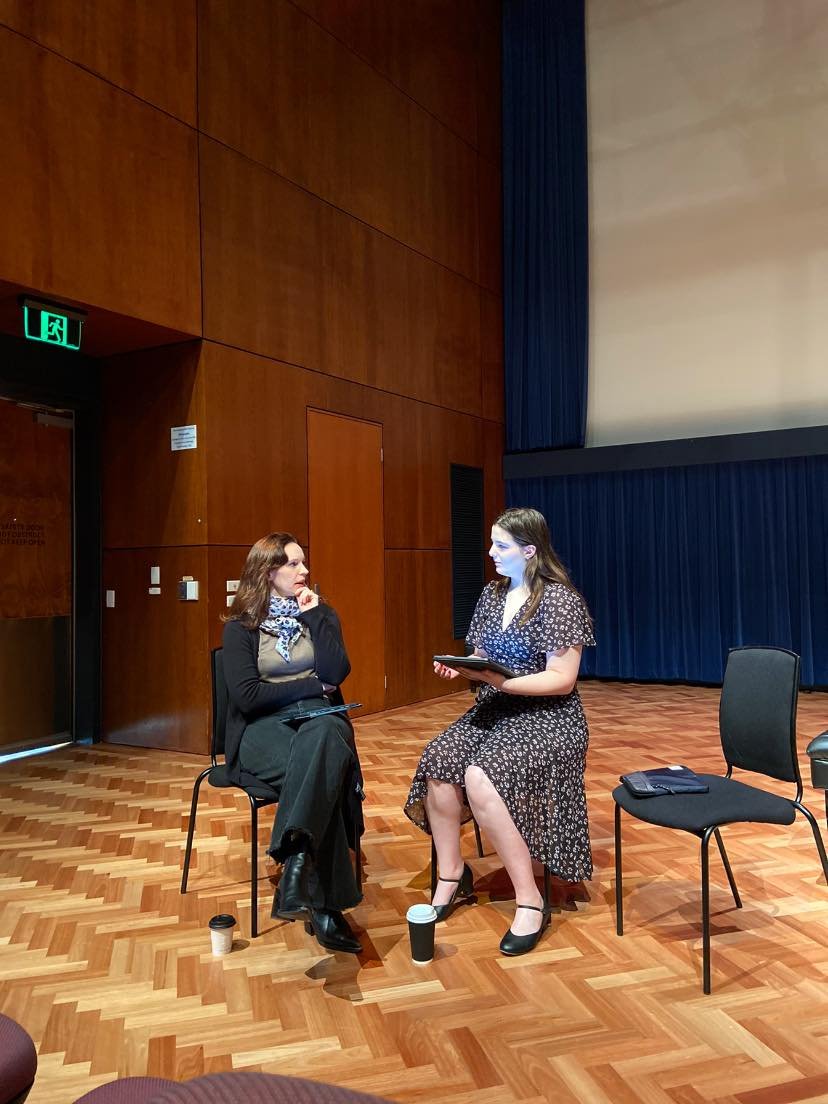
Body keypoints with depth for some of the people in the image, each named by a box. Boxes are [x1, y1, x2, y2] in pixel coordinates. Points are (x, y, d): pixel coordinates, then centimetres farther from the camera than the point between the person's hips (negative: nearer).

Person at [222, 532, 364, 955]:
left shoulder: (319, 613, 13)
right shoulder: (241, 626, 4)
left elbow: (336, 673, -4)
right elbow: (247, 696, -9)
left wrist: (314, 616, -4)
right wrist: (312, 687, -4)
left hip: (320, 720, 2)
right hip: (263, 730, -2)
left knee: (320, 742, -37)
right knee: (321, 771, -35)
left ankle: (298, 867, -46)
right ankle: (323, 904, -36)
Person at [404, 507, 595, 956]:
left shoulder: (559, 599, -11)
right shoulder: (492, 595, 10)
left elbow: (562, 680, -15)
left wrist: (497, 680, -24)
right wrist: (460, 668, -7)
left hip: (546, 717, -6)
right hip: (493, 710, 6)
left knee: (481, 778, -32)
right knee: (438, 760, -23)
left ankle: (530, 901, -16)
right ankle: (451, 874, -3)